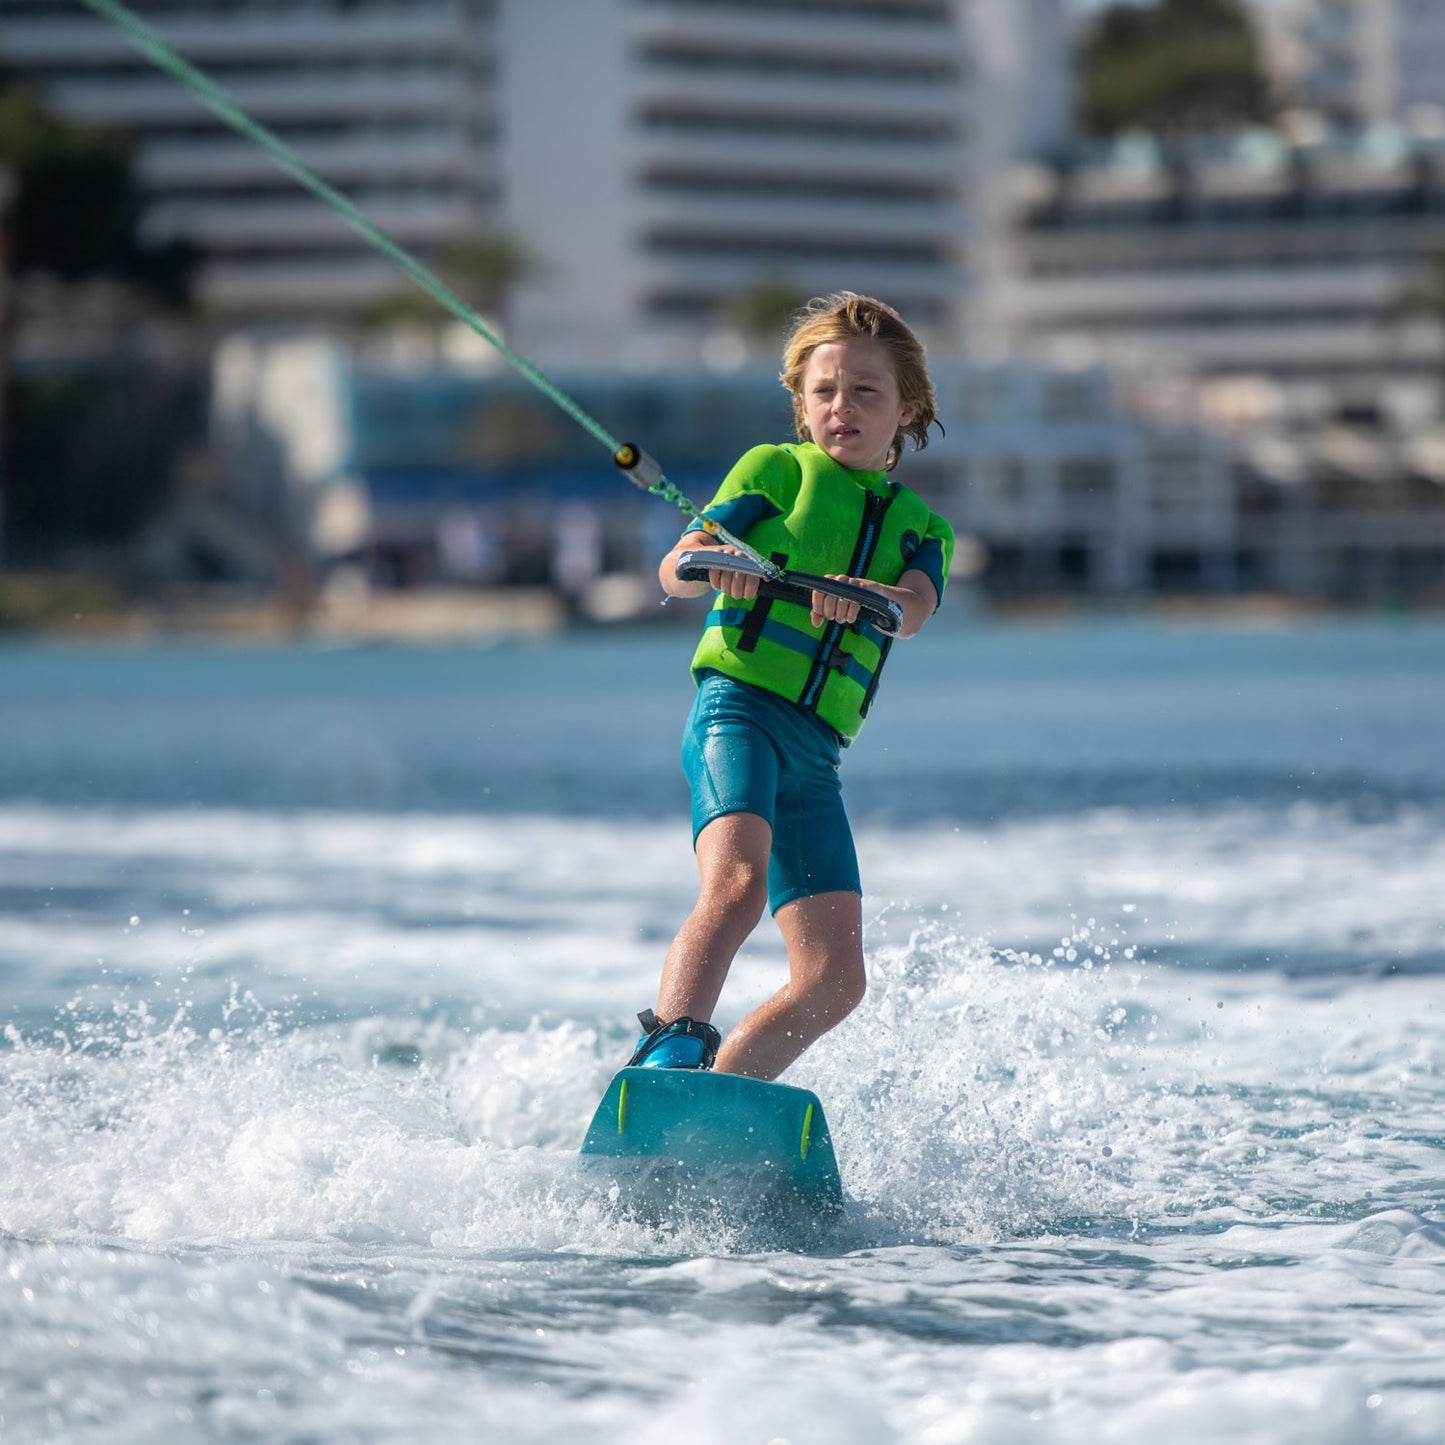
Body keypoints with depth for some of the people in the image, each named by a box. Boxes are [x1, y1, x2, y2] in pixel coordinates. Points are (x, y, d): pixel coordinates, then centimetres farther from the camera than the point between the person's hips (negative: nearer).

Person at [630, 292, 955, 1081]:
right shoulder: (775, 470, 10)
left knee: (834, 983, -4)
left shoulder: (921, 528, 20)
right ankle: (667, 1055, -45)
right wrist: (704, 561, -28)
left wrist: (862, 596, -28)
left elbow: (914, 609, -4)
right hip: (739, 709, -5)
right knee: (737, 882, -33)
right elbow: (673, 575, -3)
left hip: (816, 754, 5)